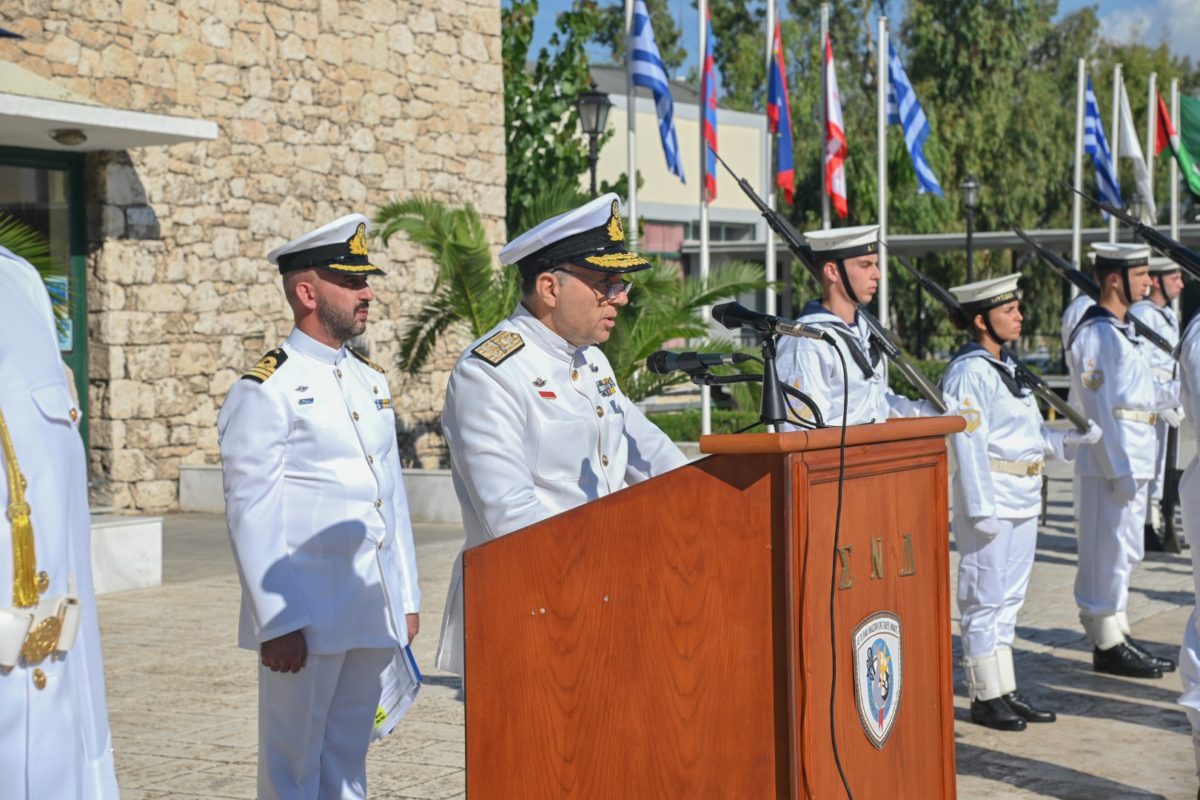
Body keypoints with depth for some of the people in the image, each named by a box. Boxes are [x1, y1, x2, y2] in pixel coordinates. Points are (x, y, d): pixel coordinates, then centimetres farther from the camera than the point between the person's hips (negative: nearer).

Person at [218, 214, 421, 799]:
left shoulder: (371, 381, 14)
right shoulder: (264, 391, -8)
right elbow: (251, 515, -12)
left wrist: (407, 598, 14)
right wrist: (278, 624, -15)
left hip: (375, 614, 7)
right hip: (306, 617, -7)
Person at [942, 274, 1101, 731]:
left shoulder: (1006, 366, 14)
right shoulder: (969, 372, -14)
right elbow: (969, 443, -19)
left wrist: (1070, 441, 3)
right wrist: (982, 510, -21)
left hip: (1023, 500, 10)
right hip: (991, 499, -10)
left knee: (1009, 598, 14)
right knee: (985, 598, -2)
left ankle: (1006, 692, 21)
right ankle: (986, 698, 6)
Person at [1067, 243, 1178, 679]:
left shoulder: (1125, 329, 15)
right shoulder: (1096, 334, -16)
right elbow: (1098, 408, -19)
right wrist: (1120, 470, -20)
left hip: (1132, 460, 10)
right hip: (1108, 462, -10)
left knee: (1123, 552, 15)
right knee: (1106, 552, -3)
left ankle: (1118, 635, 24)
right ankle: (1106, 645, 4)